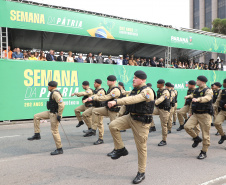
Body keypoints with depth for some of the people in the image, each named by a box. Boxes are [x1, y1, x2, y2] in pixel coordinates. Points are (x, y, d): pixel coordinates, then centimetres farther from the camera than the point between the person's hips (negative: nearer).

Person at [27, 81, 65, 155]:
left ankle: (59, 149, 7)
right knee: (36, 117, 11)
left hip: (55, 114, -10)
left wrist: (59, 115, -25)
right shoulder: (54, 93, 12)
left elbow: (61, 104, -29)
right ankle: (37, 135, 15)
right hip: (51, 112, 10)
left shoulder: (55, 93, -20)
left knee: (54, 131, -4)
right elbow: (59, 104, 23)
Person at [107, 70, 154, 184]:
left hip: (142, 122, -7)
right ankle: (121, 149, 6)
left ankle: (141, 173, 19)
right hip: (130, 117, 8)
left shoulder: (147, 91, -20)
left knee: (141, 147, 2)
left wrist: (116, 102, -43)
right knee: (113, 126, -11)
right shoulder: (135, 90, 8)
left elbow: (133, 99, -35)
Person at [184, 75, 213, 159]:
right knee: (187, 126, -14)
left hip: (205, 115, -6)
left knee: (205, 135, 0)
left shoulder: (208, 91, -11)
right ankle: (197, 139, 12)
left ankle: (203, 152, 15)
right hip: (195, 114, 6)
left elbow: (207, 98, -32)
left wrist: (198, 99, -49)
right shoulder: (196, 90, 10)